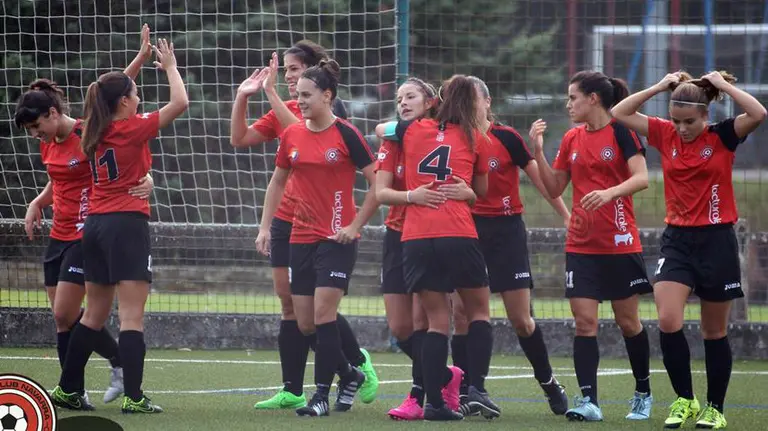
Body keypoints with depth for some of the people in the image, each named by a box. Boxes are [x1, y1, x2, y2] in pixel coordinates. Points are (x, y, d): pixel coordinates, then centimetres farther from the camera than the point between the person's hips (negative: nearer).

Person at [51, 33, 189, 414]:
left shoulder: (95, 131, 9)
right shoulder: (133, 129, -10)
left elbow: (113, 92, 29)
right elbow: (180, 102, -8)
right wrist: (170, 66, 6)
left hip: (95, 225, 8)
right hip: (127, 224, -8)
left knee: (94, 314, 16)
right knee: (132, 315, -9)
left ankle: (67, 389, 19)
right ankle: (133, 397, -13)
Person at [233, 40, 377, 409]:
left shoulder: (330, 110, -10)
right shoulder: (285, 110, 11)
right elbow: (240, 139, 10)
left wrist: (272, 94, -26)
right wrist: (242, 96, -1)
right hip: (287, 218, 7)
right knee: (289, 302, 4)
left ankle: (359, 363, 19)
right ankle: (292, 392, 6)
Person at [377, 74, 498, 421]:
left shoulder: (411, 131, 11)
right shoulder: (474, 138, 7)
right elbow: (482, 191, 16)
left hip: (416, 238, 2)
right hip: (459, 235, -2)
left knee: (437, 321, 7)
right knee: (478, 311, 14)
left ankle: (435, 400, 0)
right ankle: (476, 387, -1)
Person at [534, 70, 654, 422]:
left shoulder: (622, 132, -7)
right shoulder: (572, 139, 9)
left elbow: (641, 177, -17)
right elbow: (554, 188, 13)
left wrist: (610, 192, -33)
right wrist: (538, 150, 2)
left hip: (619, 243, -4)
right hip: (581, 244, 4)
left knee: (628, 322, 5)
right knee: (584, 321, -6)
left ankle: (643, 394, 22)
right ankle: (588, 401, -9)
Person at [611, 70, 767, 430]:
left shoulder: (722, 137, -7)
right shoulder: (665, 135, 2)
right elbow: (619, 114, 2)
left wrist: (723, 85, -16)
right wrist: (660, 87, -3)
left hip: (716, 240, -2)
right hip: (677, 239, 2)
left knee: (714, 332, 6)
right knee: (668, 322, -14)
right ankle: (684, 401, 0)